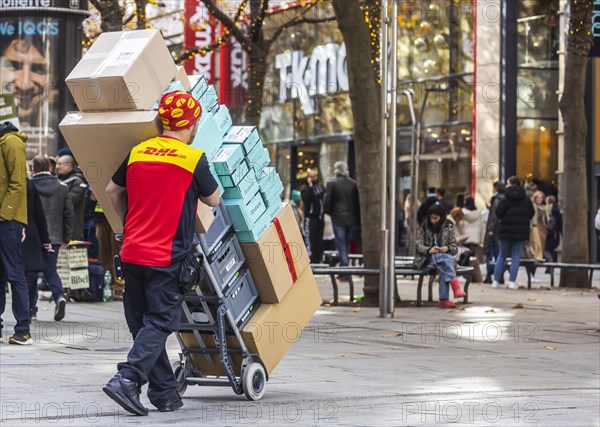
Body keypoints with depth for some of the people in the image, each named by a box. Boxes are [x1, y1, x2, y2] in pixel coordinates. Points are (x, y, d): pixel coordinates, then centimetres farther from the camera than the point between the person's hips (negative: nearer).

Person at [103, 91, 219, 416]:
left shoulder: (137, 152, 6)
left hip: (132, 252, 5)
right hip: (166, 256, -5)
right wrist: (209, 177, 25)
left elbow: (112, 191, 17)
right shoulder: (194, 159, -8)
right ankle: (127, 379, -16)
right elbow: (213, 200, 5)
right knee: (159, 323, 0)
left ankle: (164, 392, 16)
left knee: (143, 323, 12)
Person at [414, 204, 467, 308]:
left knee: (443, 267, -36)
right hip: (427, 258, -1)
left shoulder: (448, 227, 9)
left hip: (445, 255, 1)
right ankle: (456, 287, -48)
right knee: (444, 258, -35)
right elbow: (418, 245, 2)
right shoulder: (424, 227, 7)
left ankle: (444, 299, -43)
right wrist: (428, 250, -19)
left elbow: (454, 247, 6)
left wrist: (447, 248, -18)